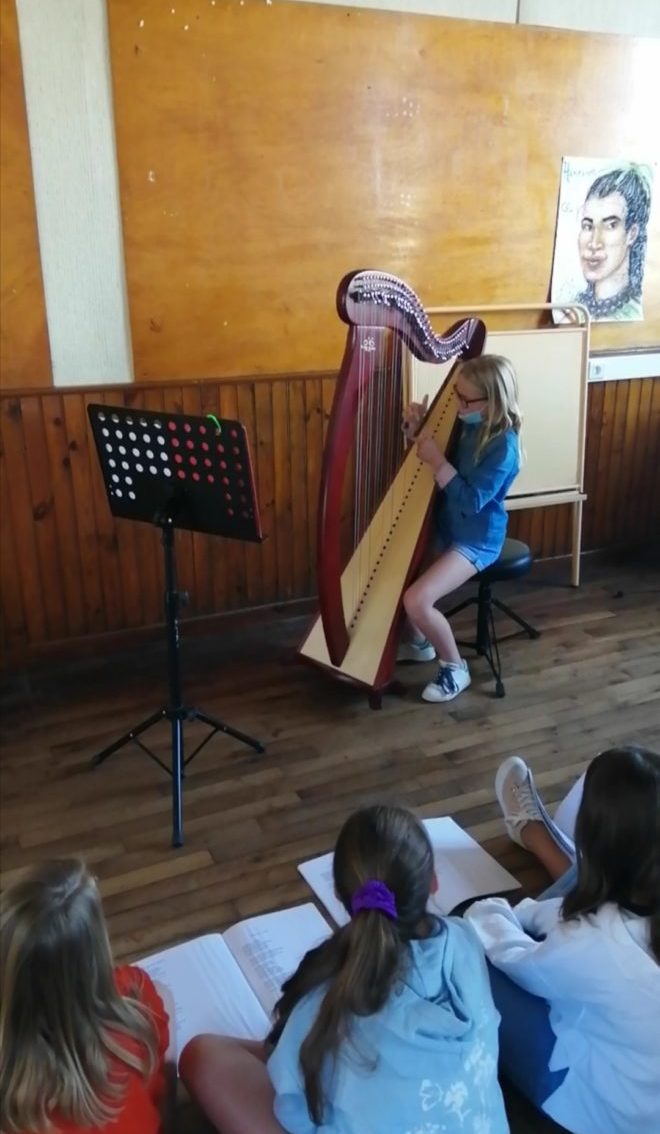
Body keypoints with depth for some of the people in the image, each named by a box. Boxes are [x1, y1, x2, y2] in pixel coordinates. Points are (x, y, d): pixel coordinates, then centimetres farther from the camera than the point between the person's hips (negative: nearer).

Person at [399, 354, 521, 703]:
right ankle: (418, 642, 27)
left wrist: (437, 461, -28)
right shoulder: (465, 424, -1)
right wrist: (416, 429, -8)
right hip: (445, 528, 9)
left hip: (476, 541, -9)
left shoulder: (503, 445, -23)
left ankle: (454, 667, 4)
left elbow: (471, 501, -27)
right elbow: (424, 455, 12)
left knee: (416, 601, -23)